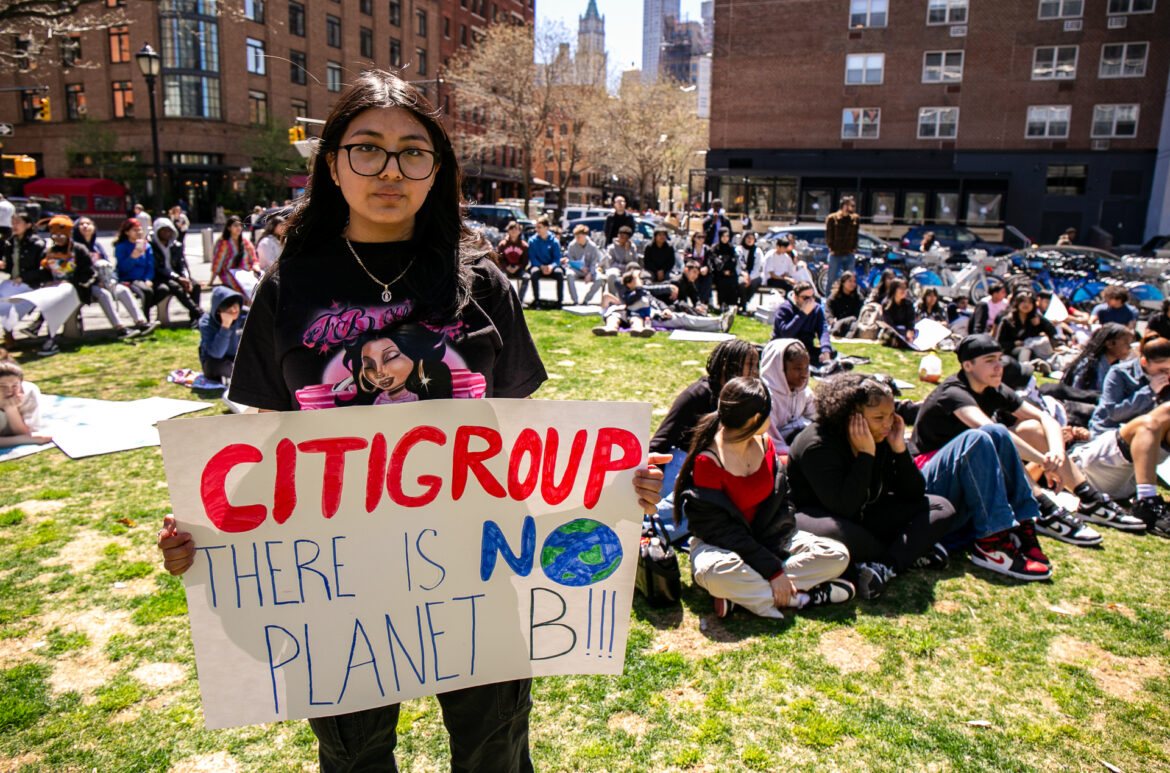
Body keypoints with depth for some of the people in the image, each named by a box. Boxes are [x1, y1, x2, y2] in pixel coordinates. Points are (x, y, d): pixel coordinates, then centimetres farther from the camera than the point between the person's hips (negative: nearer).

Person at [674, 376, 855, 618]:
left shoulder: (764, 443, 0)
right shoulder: (707, 461, -21)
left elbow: (782, 504, 2)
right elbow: (718, 530, -22)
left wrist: (776, 557, -14)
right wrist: (772, 569, -25)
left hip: (768, 541, 7)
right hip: (721, 546, -6)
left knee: (838, 555, -12)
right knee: (717, 572, -41)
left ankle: (744, 594, -22)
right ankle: (800, 598, -21)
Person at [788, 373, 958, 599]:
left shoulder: (881, 437, -4)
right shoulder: (818, 445, -24)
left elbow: (914, 494, -2)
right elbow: (843, 508, -32)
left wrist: (900, 449, -16)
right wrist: (865, 454, -30)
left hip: (863, 516, 8)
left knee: (941, 509, -5)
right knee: (840, 534, -43)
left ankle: (884, 567, -28)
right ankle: (910, 555, -14)